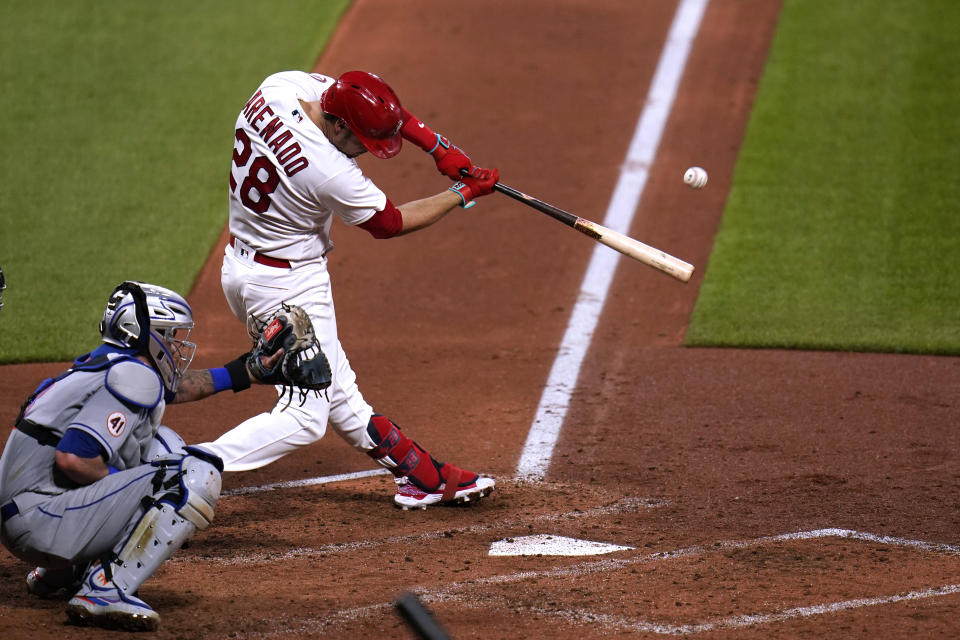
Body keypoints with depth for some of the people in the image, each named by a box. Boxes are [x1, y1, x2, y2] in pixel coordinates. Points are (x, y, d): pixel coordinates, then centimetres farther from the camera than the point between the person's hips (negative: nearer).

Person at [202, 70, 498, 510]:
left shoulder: (279, 86, -11)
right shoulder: (331, 174, -31)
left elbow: (381, 110, 5)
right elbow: (389, 223, -11)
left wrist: (437, 147, -3)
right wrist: (463, 195, -1)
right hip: (289, 286, -10)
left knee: (337, 391, 17)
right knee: (305, 416, -6)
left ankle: (421, 476, 28)